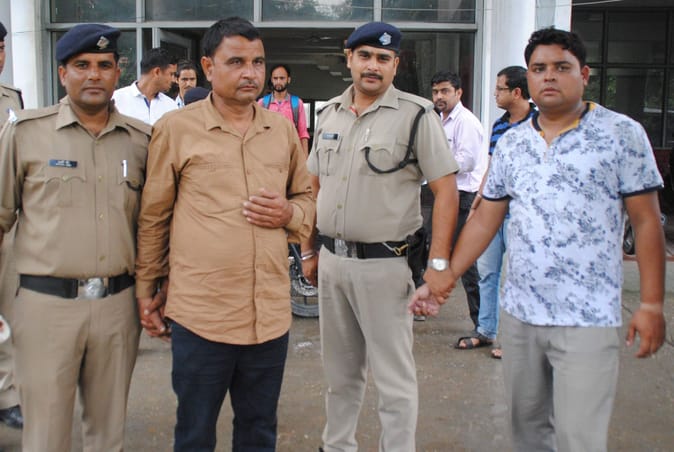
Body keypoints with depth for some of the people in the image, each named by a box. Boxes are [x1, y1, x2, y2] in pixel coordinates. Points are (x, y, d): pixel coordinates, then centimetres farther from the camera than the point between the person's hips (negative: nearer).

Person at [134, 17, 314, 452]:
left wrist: (290, 214, -5)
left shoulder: (283, 129, 7)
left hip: (271, 313, 3)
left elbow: (306, 198, 17)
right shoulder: (176, 128, -2)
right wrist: (148, 290, 8)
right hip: (200, 314, -3)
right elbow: (153, 217, 4)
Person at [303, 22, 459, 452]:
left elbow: (446, 190, -12)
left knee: (394, 378, 4)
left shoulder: (416, 114, -9)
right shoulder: (330, 113, 9)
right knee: (340, 371, 20)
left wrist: (438, 264, -17)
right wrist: (309, 251, 15)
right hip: (332, 260, 6)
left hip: (384, 264, -6)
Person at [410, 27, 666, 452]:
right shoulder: (511, 143, 8)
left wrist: (652, 304, -9)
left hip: (587, 320, -4)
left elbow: (646, 221, -4)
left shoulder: (622, 134, -4)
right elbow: (485, 219, 11)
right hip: (519, 313, 5)